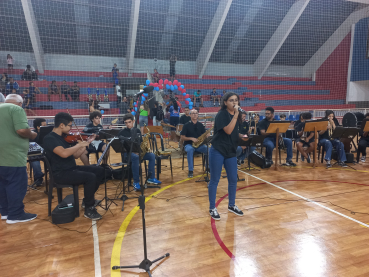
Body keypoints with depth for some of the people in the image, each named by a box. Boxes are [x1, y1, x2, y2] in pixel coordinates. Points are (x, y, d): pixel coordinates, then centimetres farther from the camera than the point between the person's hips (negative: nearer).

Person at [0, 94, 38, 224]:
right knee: (16, 185, -1)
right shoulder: (16, 109, -9)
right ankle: (15, 215, 5)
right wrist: (32, 135, -2)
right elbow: (21, 130, -21)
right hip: (12, 156, -9)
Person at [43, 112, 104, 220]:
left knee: (99, 171, 5)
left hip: (72, 168, 9)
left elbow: (75, 155, 15)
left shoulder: (63, 137, 12)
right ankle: (89, 209, -9)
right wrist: (79, 145, -20)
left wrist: (87, 143, 9)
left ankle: (87, 200, 17)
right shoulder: (49, 138, -15)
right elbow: (64, 153, -33)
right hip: (61, 173, -9)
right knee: (90, 177, -27)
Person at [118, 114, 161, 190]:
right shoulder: (122, 133, -1)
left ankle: (151, 178, -8)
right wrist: (132, 152, -18)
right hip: (127, 153, -5)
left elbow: (141, 142, 16)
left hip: (137, 152, 5)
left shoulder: (137, 130, 12)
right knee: (135, 157, -38)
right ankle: (136, 182, -31)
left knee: (152, 155, -16)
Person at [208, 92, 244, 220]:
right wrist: (235, 114, -24)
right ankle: (212, 208, 16)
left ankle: (231, 205, 30)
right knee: (214, 180, 2)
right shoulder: (221, 114, -12)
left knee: (233, 180, 12)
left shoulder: (236, 115, 11)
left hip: (231, 152, 7)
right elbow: (228, 131, -25)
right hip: (217, 151, -7)